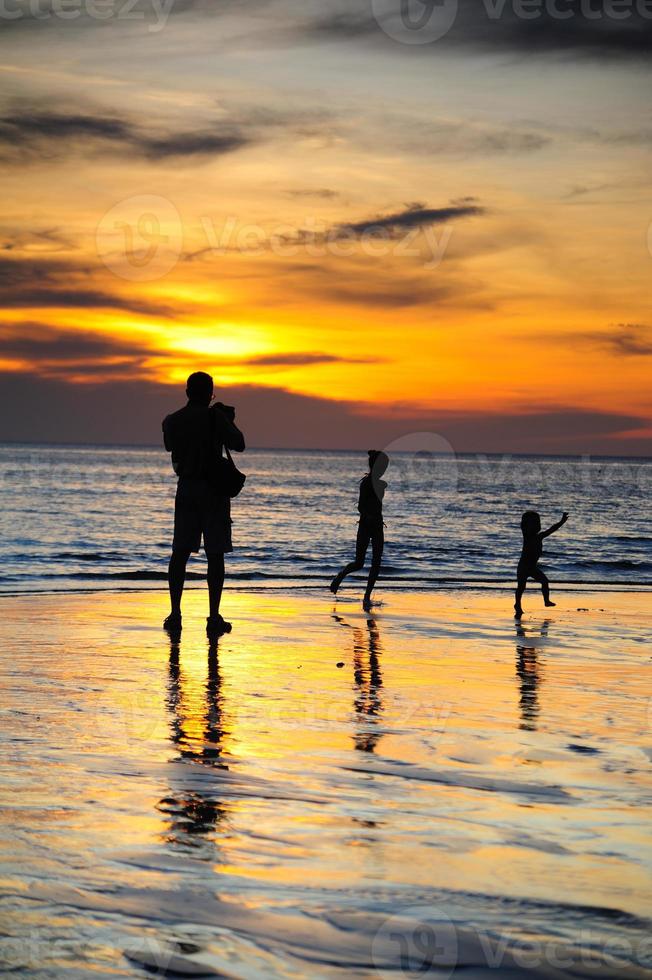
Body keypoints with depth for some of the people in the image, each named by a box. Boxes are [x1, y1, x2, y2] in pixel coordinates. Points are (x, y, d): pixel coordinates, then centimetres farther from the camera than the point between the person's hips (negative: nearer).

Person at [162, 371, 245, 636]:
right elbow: (239, 444, -7)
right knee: (215, 555, -1)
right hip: (214, 490, -4)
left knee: (180, 552, 9)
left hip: (186, 487, 4)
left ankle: (175, 614, 6)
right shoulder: (215, 418, -10)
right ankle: (214, 618, -3)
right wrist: (229, 421, 9)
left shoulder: (171, 421, 3)